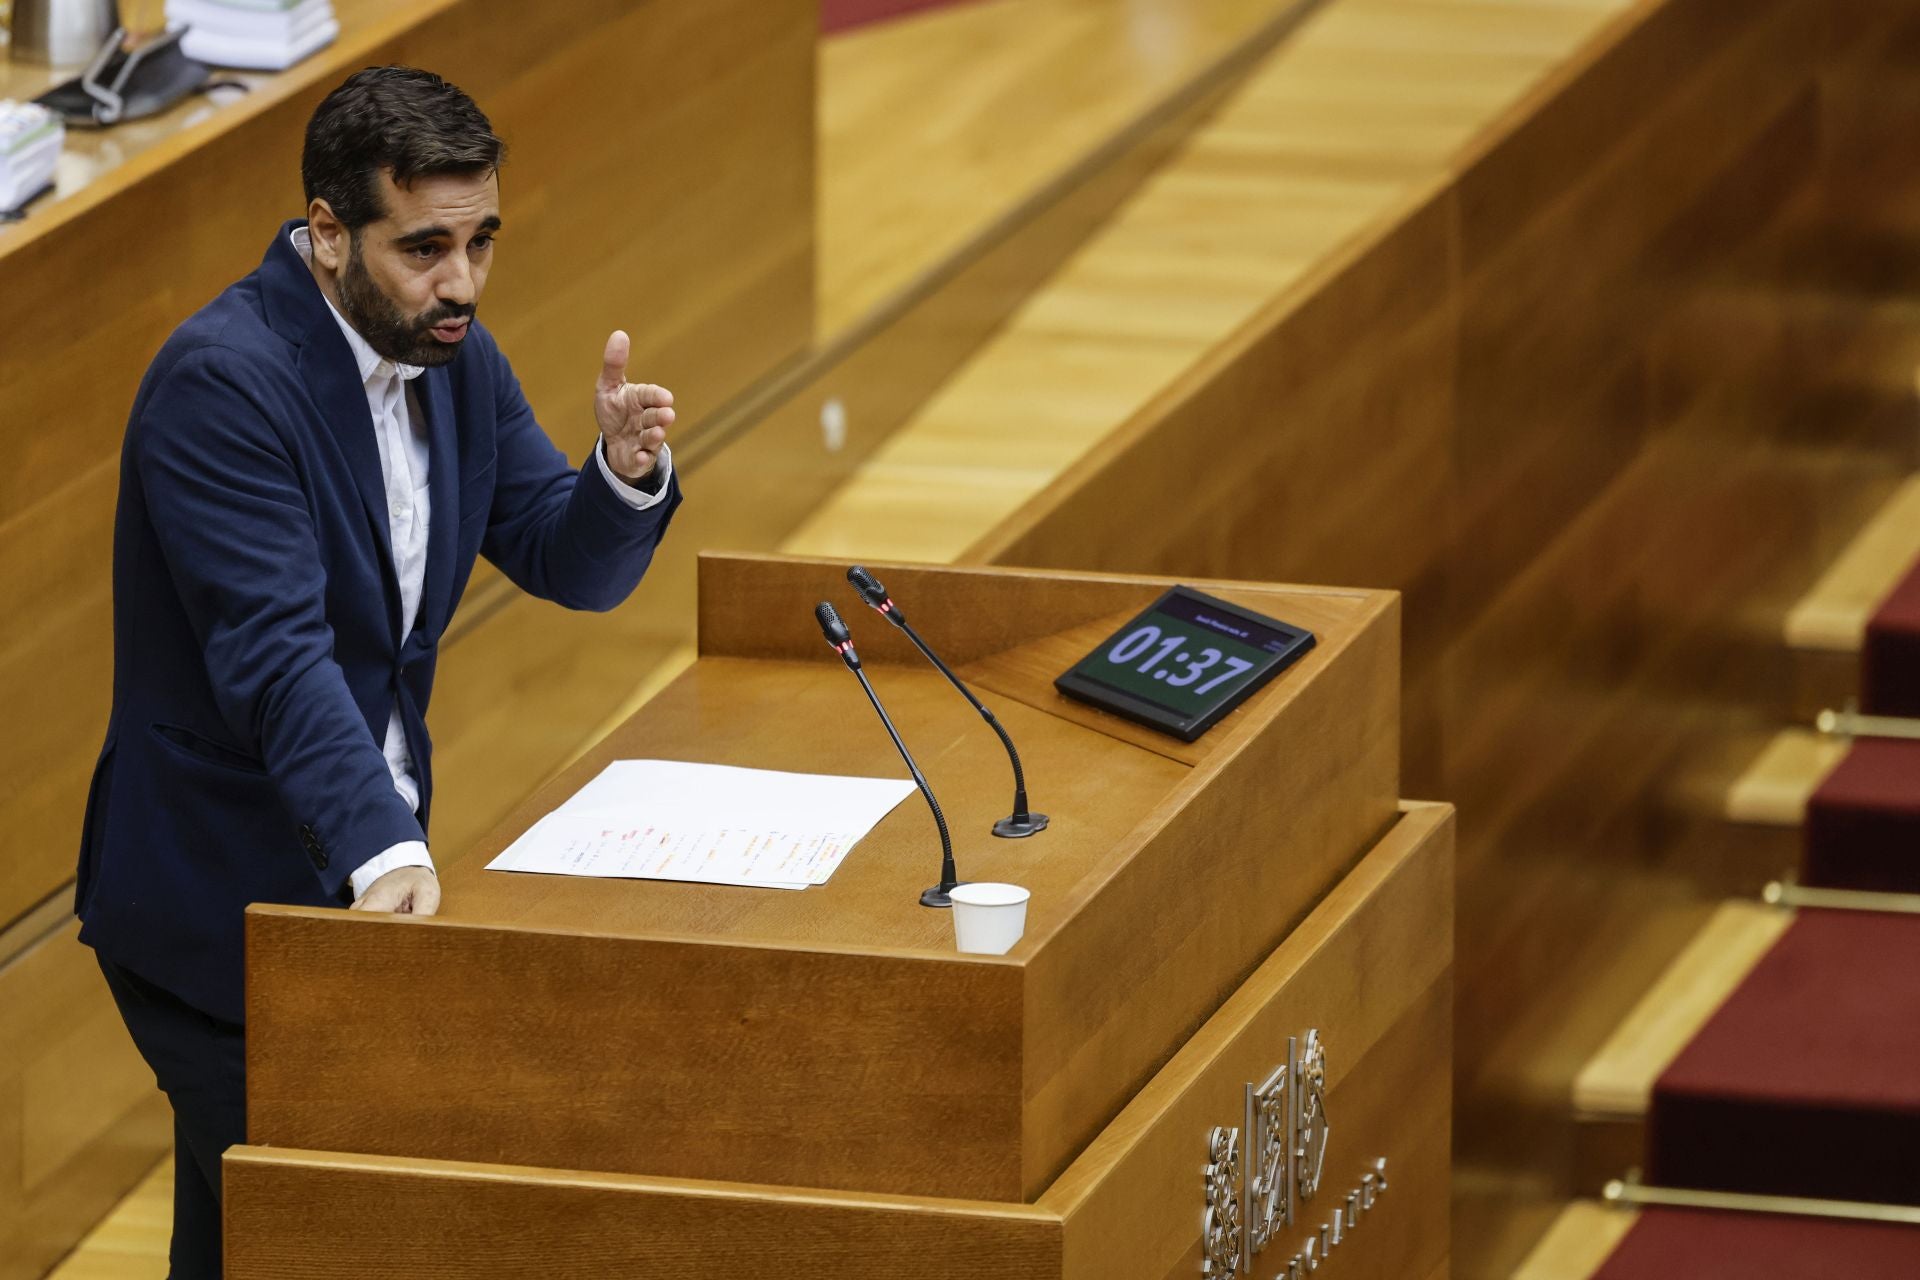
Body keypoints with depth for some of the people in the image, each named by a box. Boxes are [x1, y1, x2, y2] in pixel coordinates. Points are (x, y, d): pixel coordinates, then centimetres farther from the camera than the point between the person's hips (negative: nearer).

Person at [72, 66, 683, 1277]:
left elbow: (573, 565, 7)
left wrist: (628, 471, -16)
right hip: (223, 898, -8)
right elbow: (274, 654, -32)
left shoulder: (452, 357, 4)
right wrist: (383, 851, -44)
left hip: (367, 869, 8)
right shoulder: (224, 379, -22)